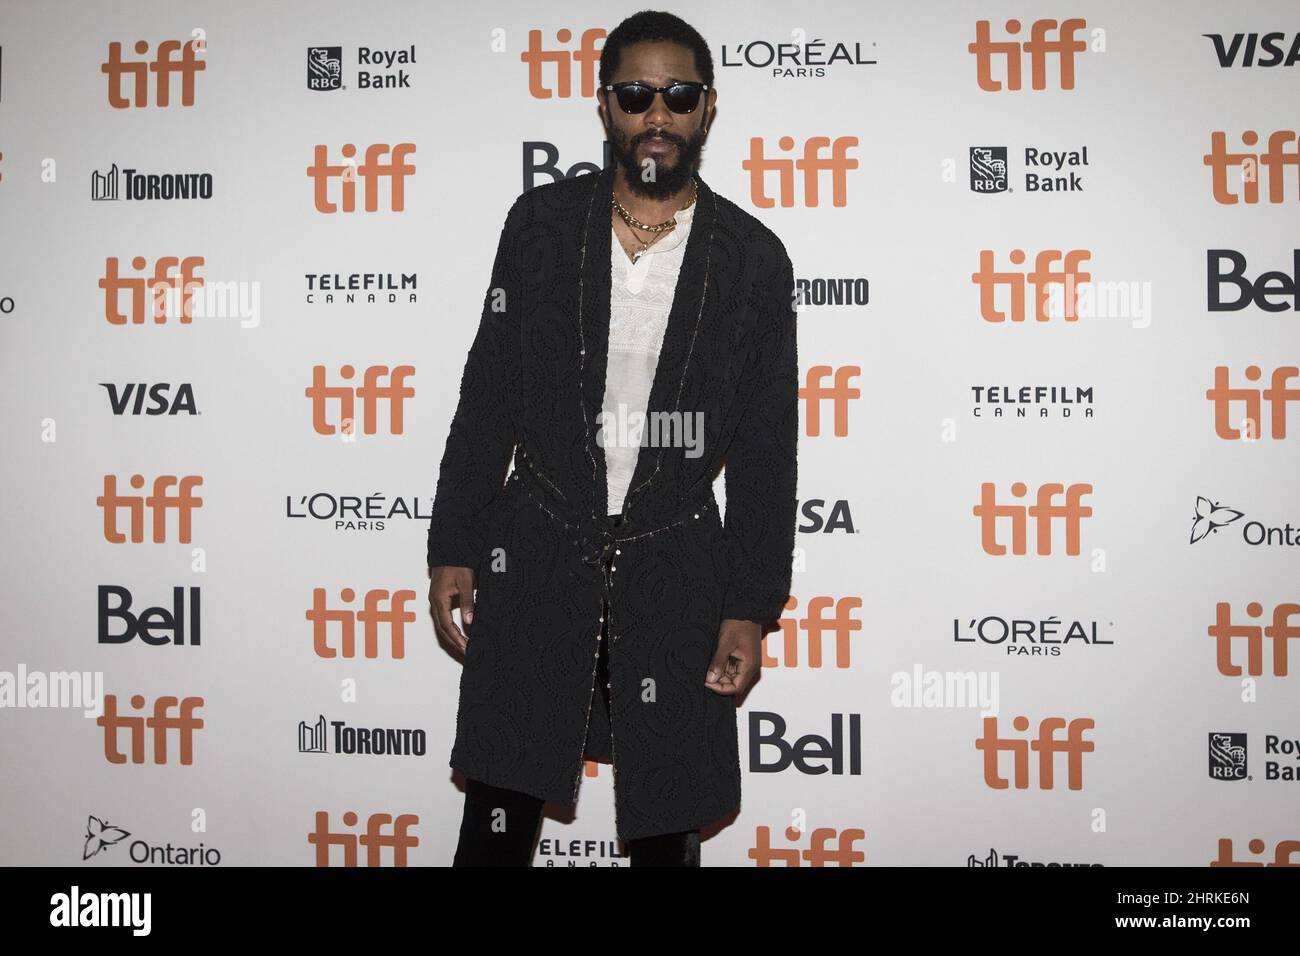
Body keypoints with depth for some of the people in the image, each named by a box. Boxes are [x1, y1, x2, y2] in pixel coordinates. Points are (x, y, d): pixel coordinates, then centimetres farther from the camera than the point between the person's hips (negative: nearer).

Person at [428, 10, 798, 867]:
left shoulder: (753, 257, -1)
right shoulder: (540, 223, 1)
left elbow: (768, 448, 0)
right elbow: (488, 395, 4)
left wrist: (752, 609, -3)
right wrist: (454, 548, 0)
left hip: (675, 571, 0)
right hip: (535, 557, 0)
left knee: (667, 829, 11)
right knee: (499, 819, 7)